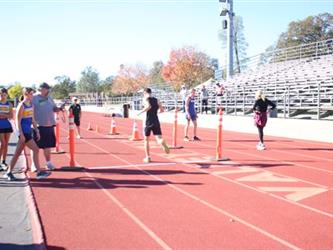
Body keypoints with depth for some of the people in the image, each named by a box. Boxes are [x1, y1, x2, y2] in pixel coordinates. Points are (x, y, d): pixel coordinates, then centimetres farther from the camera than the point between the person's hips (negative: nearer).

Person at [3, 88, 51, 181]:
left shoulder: (31, 105, 13)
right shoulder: (21, 105, -11)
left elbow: (33, 119, 18)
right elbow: (18, 121, -14)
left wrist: (37, 131, 15)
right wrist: (21, 134, -18)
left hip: (28, 132, 8)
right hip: (24, 132, -8)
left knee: (17, 153, 12)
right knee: (36, 150, -8)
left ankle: (9, 172, 20)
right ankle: (39, 172, -1)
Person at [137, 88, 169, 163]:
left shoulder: (146, 99, -2)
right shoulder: (156, 100, 12)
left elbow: (148, 106, -22)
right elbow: (162, 110, 10)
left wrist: (140, 112, -11)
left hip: (148, 122, -2)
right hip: (156, 122, 3)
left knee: (146, 140, 15)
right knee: (159, 138, -4)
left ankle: (148, 157, 17)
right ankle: (163, 143, -41)